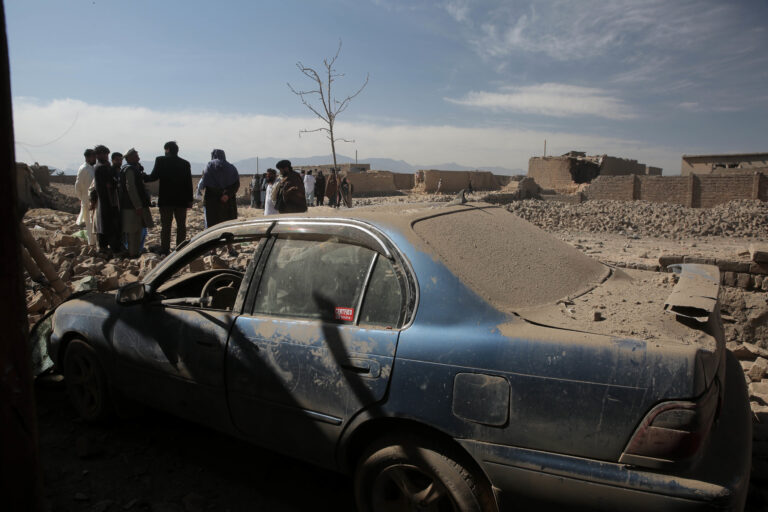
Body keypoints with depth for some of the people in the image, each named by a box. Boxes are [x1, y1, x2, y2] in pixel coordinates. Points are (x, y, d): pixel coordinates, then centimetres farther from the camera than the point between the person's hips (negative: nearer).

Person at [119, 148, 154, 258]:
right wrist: (138, 206, -22)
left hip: (133, 206, 10)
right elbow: (130, 188, -21)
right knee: (133, 232, -4)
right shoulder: (130, 169, -15)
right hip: (132, 207, -10)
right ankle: (133, 253, 1)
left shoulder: (134, 168, 15)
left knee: (136, 230, 15)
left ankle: (133, 252, 22)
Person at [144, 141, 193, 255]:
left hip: (165, 199, -2)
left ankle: (165, 250, 2)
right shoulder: (185, 163, 4)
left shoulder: (160, 160, -4)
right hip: (181, 200, 2)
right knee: (181, 225, 7)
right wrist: (190, 200, 8)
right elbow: (189, 183, 4)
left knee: (165, 225, 3)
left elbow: (154, 176, -8)